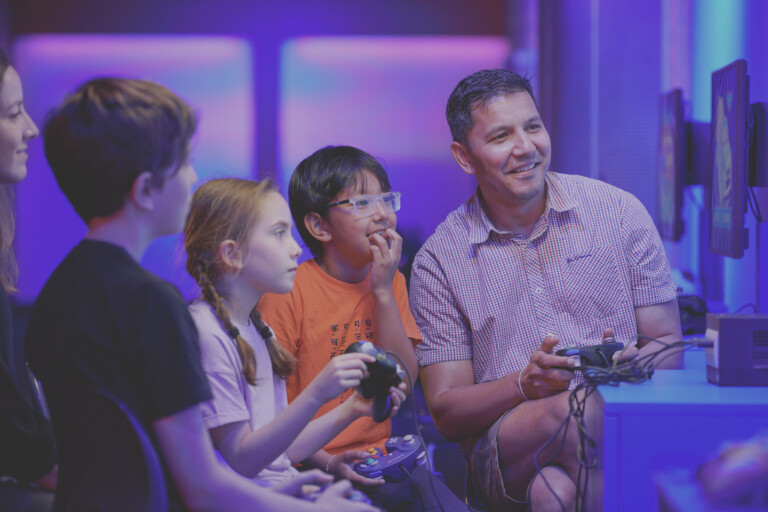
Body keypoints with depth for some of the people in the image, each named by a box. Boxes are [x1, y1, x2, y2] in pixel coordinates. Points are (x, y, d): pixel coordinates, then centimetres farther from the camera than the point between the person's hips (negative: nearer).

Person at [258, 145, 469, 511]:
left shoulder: (390, 282, 10)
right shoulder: (288, 293, -9)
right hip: (312, 465, -5)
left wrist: (384, 292, -6)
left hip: (378, 457, 5)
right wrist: (327, 462, -22)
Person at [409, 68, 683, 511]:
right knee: (576, 408, -33)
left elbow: (668, 345, 10)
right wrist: (525, 384, -16)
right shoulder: (439, 260, 6)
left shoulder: (618, 211, 7)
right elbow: (447, 413, 4)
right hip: (506, 448, 1)